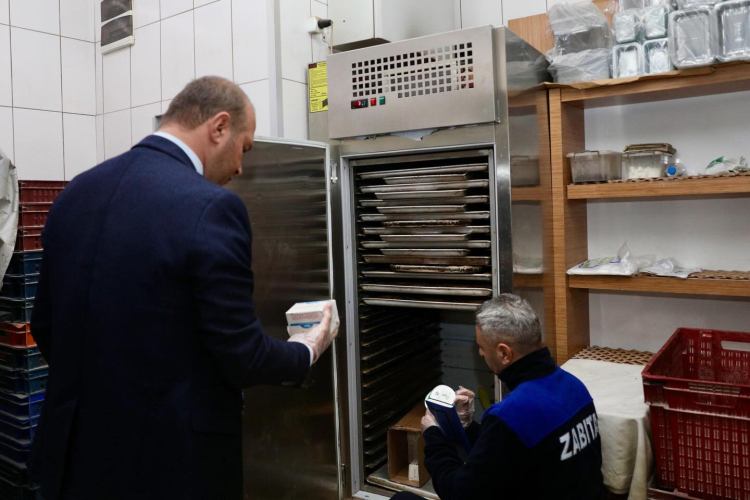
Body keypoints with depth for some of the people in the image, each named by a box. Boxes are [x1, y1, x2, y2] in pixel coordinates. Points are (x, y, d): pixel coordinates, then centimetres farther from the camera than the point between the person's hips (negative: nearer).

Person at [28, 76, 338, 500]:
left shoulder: (77, 191, 2)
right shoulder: (210, 207, -20)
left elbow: (46, 329, 9)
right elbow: (241, 356, -18)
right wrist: (305, 353, 2)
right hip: (174, 459, -6)